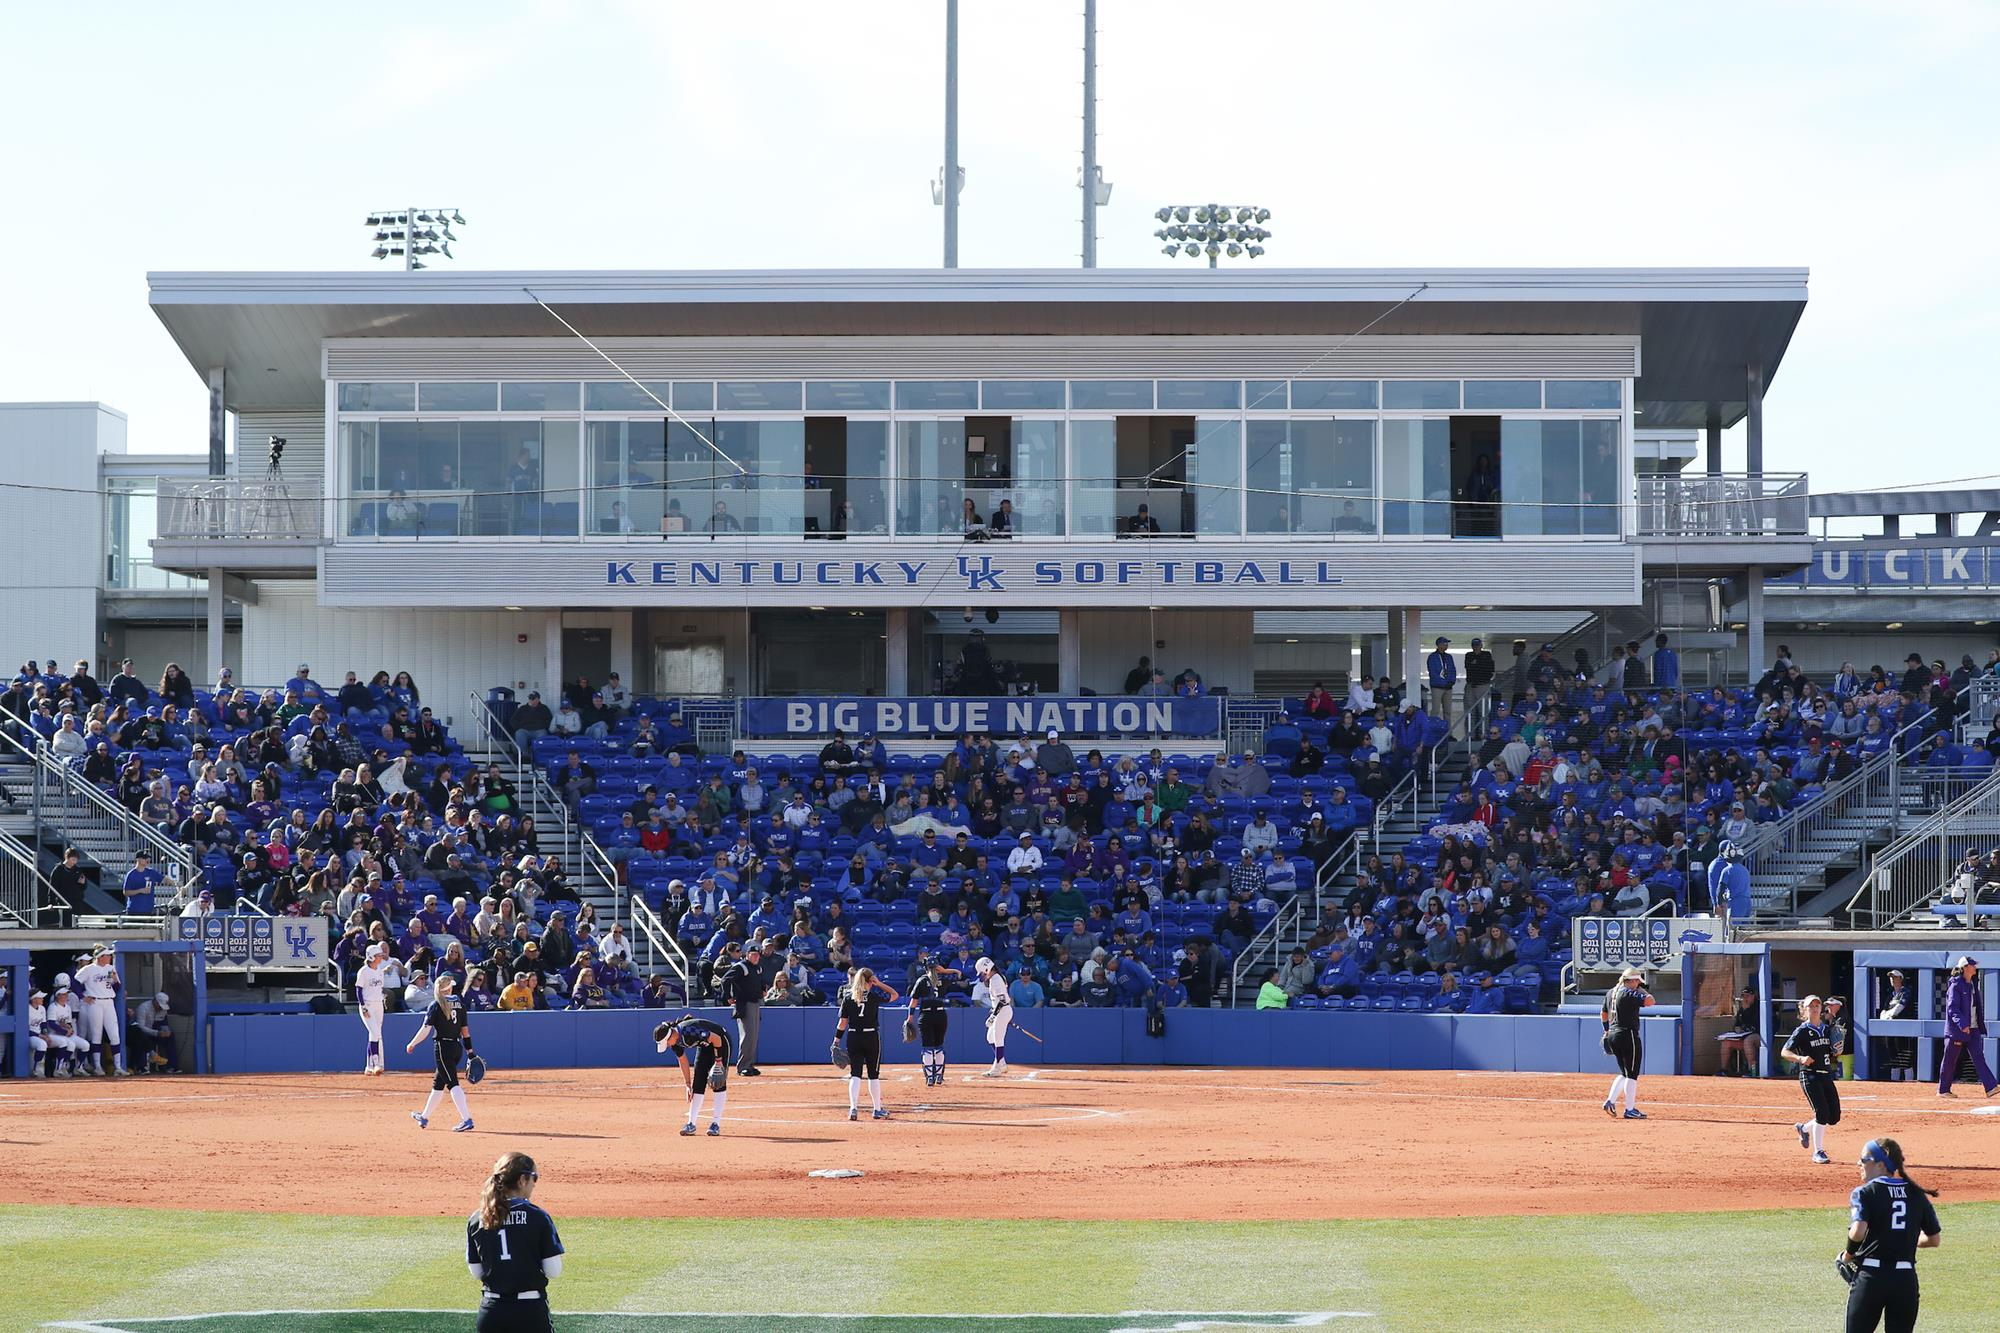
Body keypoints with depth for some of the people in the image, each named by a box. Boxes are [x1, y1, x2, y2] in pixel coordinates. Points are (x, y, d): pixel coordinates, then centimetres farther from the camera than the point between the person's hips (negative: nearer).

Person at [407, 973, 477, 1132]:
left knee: (452, 1083, -12)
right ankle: (424, 1117, 32)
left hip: (443, 1046, -7)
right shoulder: (459, 1003, 9)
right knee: (438, 1082, 19)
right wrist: (470, 1051, 13)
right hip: (457, 1047, 7)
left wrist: (412, 1044, 1)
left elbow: (426, 1029, -11)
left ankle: (467, 1119, -25)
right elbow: (465, 1030, 10)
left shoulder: (436, 1005, -8)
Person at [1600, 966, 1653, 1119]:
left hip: (1612, 1036, 9)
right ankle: (1630, 1110, 0)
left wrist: (1607, 1030, 30)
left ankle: (1610, 1101, 6)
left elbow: (1603, 1013, 22)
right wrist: (1641, 991, -5)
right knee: (1632, 1074, -1)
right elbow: (1650, 1001, -22)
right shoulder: (1630, 994, -14)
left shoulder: (1610, 993, 12)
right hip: (1628, 1036, -9)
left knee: (1625, 1073, 18)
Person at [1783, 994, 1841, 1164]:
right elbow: (1784, 1052, -11)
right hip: (1810, 1076, -7)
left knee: (1834, 1117, 4)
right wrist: (1800, 1058, -29)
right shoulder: (1802, 1031, -5)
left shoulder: (1826, 1030, 13)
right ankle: (1818, 1152, -5)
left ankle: (1804, 1128, 30)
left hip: (1827, 1076, 7)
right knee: (1822, 1113, -16)